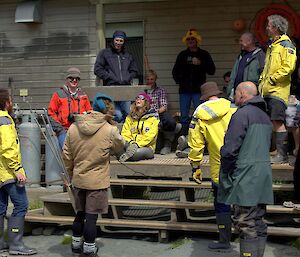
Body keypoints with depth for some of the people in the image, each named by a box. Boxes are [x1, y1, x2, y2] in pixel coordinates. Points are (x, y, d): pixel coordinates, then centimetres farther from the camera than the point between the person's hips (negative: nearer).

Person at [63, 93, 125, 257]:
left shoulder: (74, 127, -2)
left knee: (80, 213, 19)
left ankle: (76, 244, 32)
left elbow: (66, 154, 3)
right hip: (97, 181, -4)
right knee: (91, 216, 4)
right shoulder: (110, 130, -14)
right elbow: (120, 146, 5)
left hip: (78, 180, 5)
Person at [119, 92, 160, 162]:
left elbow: (150, 136, -7)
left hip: (146, 147, -3)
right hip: (131, 145, 4)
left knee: (137, 151, -42)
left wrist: (137, 144, -19)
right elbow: (125, 133, 8)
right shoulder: (130, 117, 18)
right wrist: (131, 143, -13)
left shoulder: (153, 117, 5)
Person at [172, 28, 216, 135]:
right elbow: (175, 71, 21)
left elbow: (212, 71, 1)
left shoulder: (204, 54, 7)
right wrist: (179, 81, 3)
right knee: (184, 117, 4)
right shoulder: (182, 55, 14)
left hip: (199, 90, -3)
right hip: (184, 90, 3)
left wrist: (200, 64, -13)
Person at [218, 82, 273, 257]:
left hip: (245, 178, -9)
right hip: (263, 178, 9)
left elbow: (230, 149, -16)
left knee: (246, 223, -6)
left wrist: (226, 174, -4)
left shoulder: (242, 114, -12)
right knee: (258, 222, 14)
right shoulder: (265, 116, 17)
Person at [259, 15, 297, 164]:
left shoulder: (286, 45, -7)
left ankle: (282, 155, -8)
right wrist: (262, 81, 16)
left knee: (277, 122, -11)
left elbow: (288, 67, -17)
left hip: (278, 90, -9)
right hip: (267, 90, 9)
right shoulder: (272, 45, 21)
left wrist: (272, 79, -15)